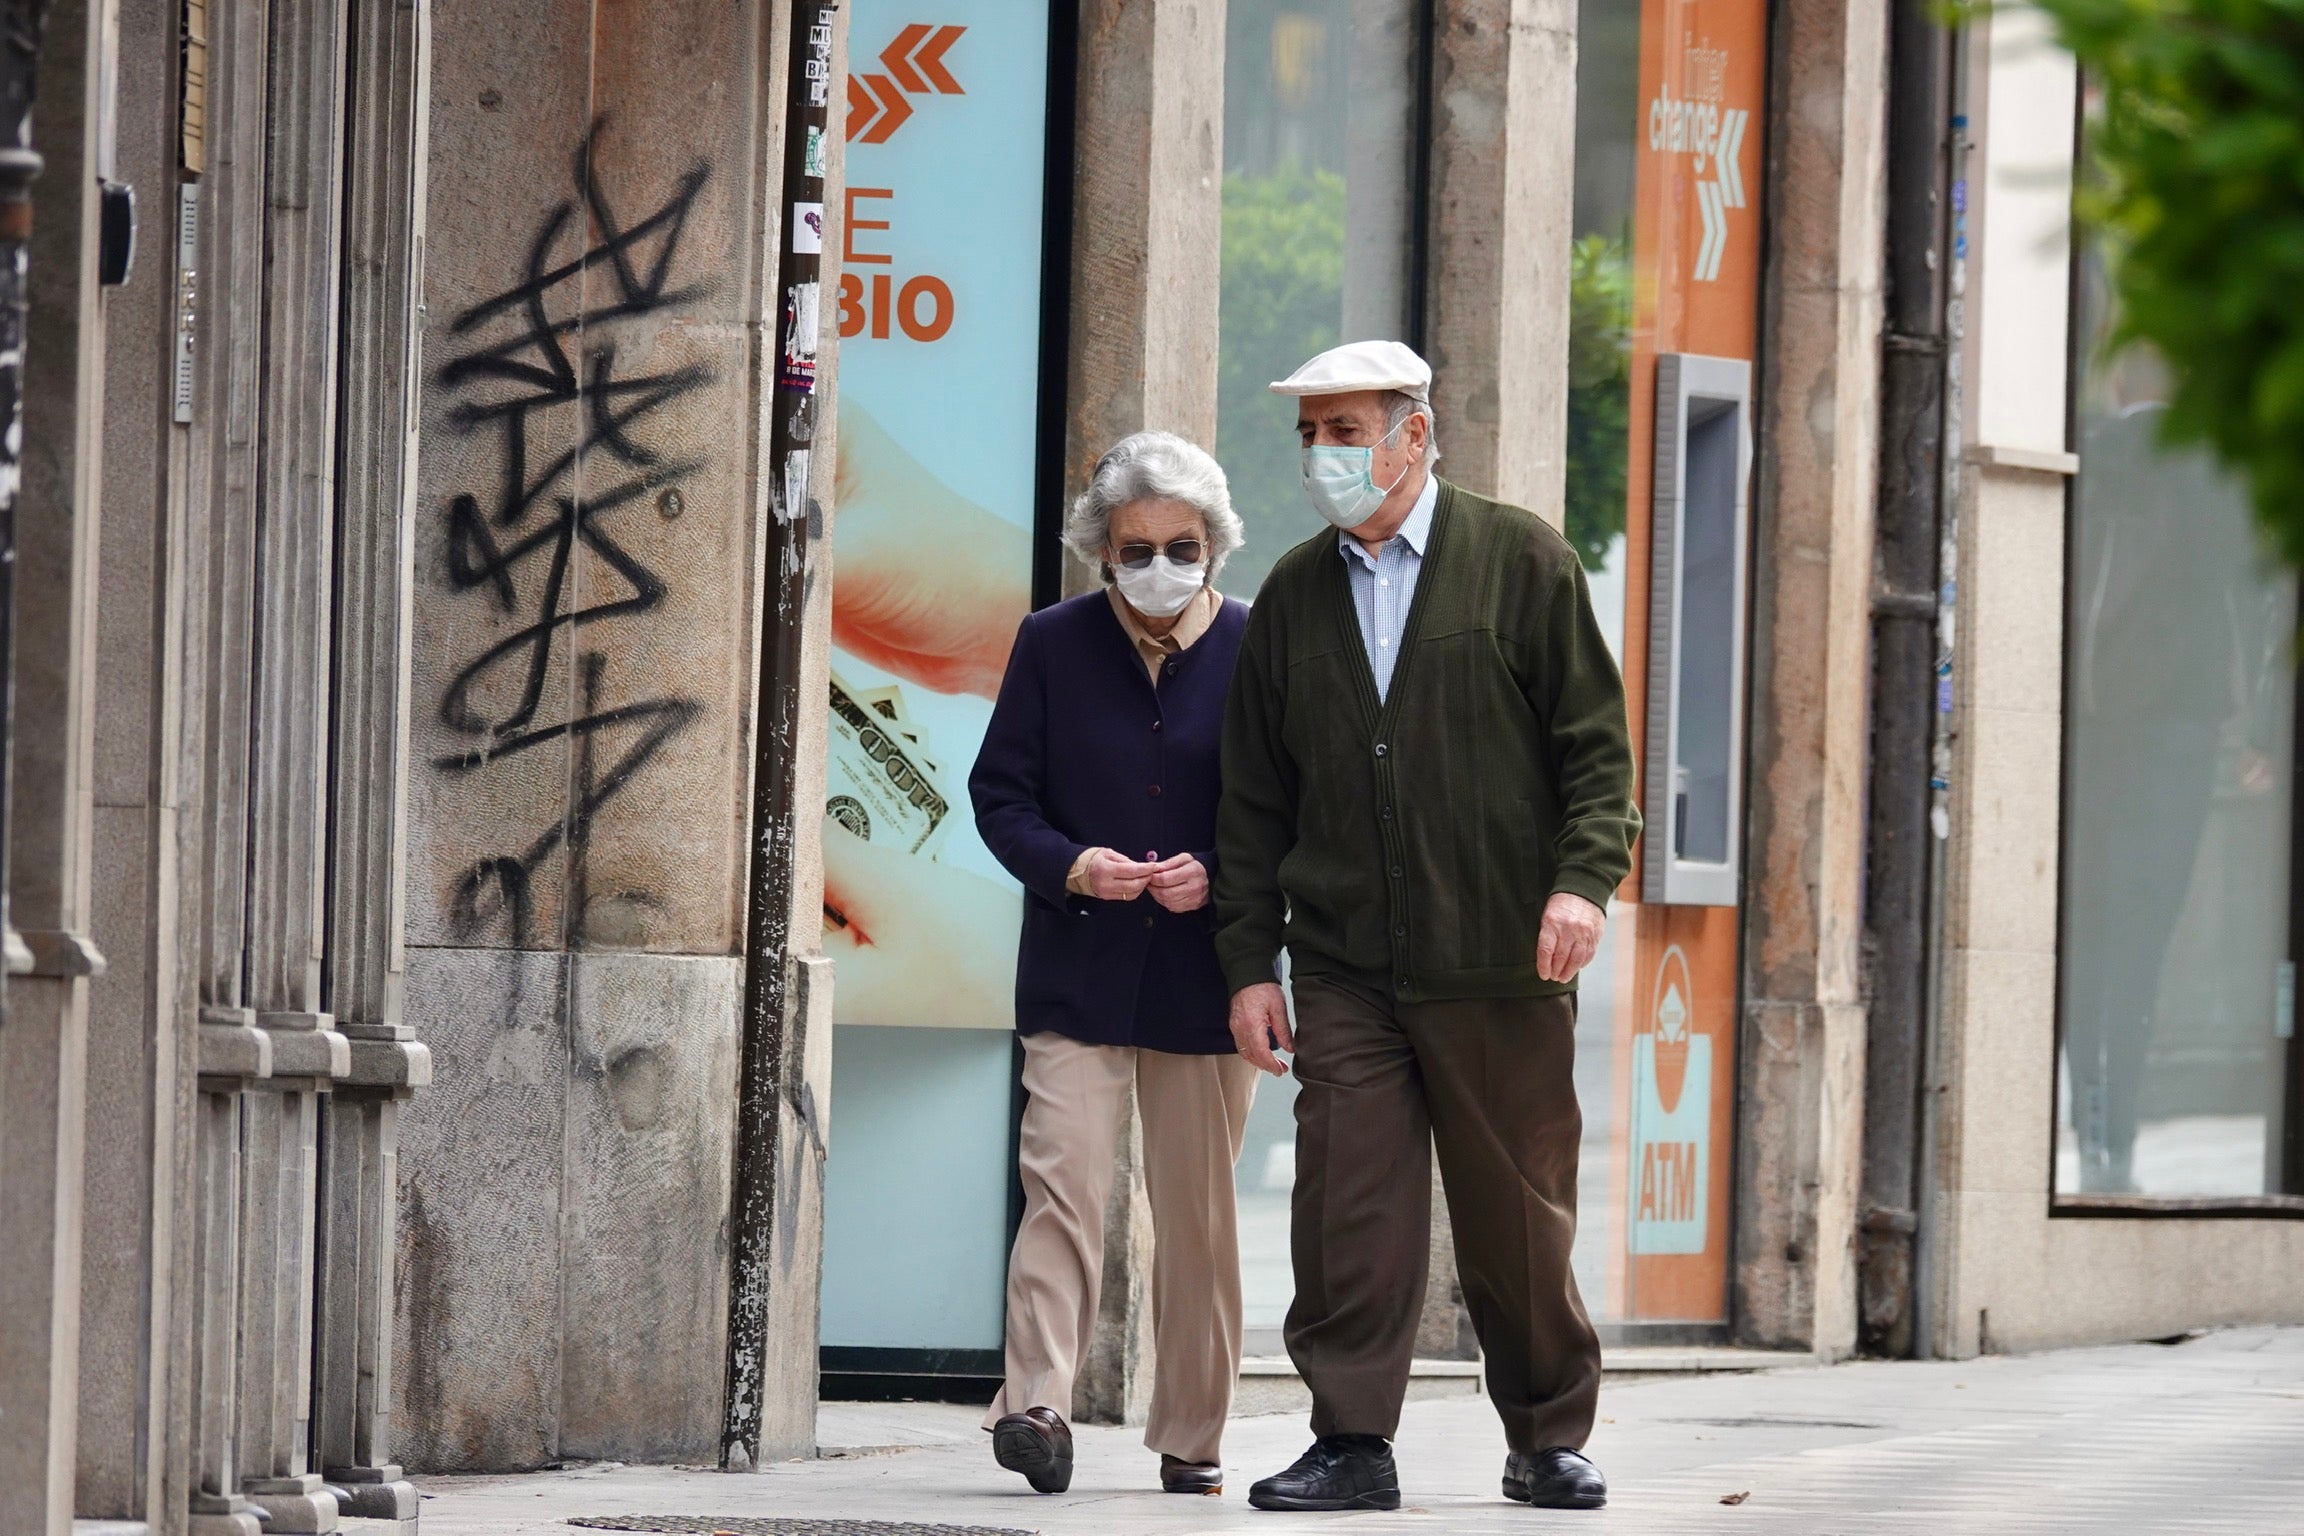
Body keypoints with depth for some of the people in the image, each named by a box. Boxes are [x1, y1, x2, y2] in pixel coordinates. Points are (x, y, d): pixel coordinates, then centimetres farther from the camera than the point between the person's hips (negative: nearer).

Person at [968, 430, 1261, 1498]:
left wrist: (1220, 877, -13)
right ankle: (1038, 1405, -19)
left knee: (1198, 1209, 6)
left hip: (1204, 976, 0)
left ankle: (1191, 1438, 14)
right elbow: (1000, 795, 5)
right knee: (1064, 1182, -14)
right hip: (1078, 970, 0)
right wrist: (1070, 866, -14)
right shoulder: (1053, 646, 5)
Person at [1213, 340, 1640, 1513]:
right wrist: (1249, 960, 9)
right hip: (1344, 967, 3)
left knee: (1519, 1215, 3)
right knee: (1347, 1210, -7)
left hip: (1499, 964, -3)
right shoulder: (1292, 598, 13)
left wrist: (1584, 877, -12)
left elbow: (1595, 740, 1)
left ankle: (1549, 1438, 17)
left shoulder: (1520, 563, 3)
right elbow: (1255, 798, 15)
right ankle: (1353, 1446, -2)